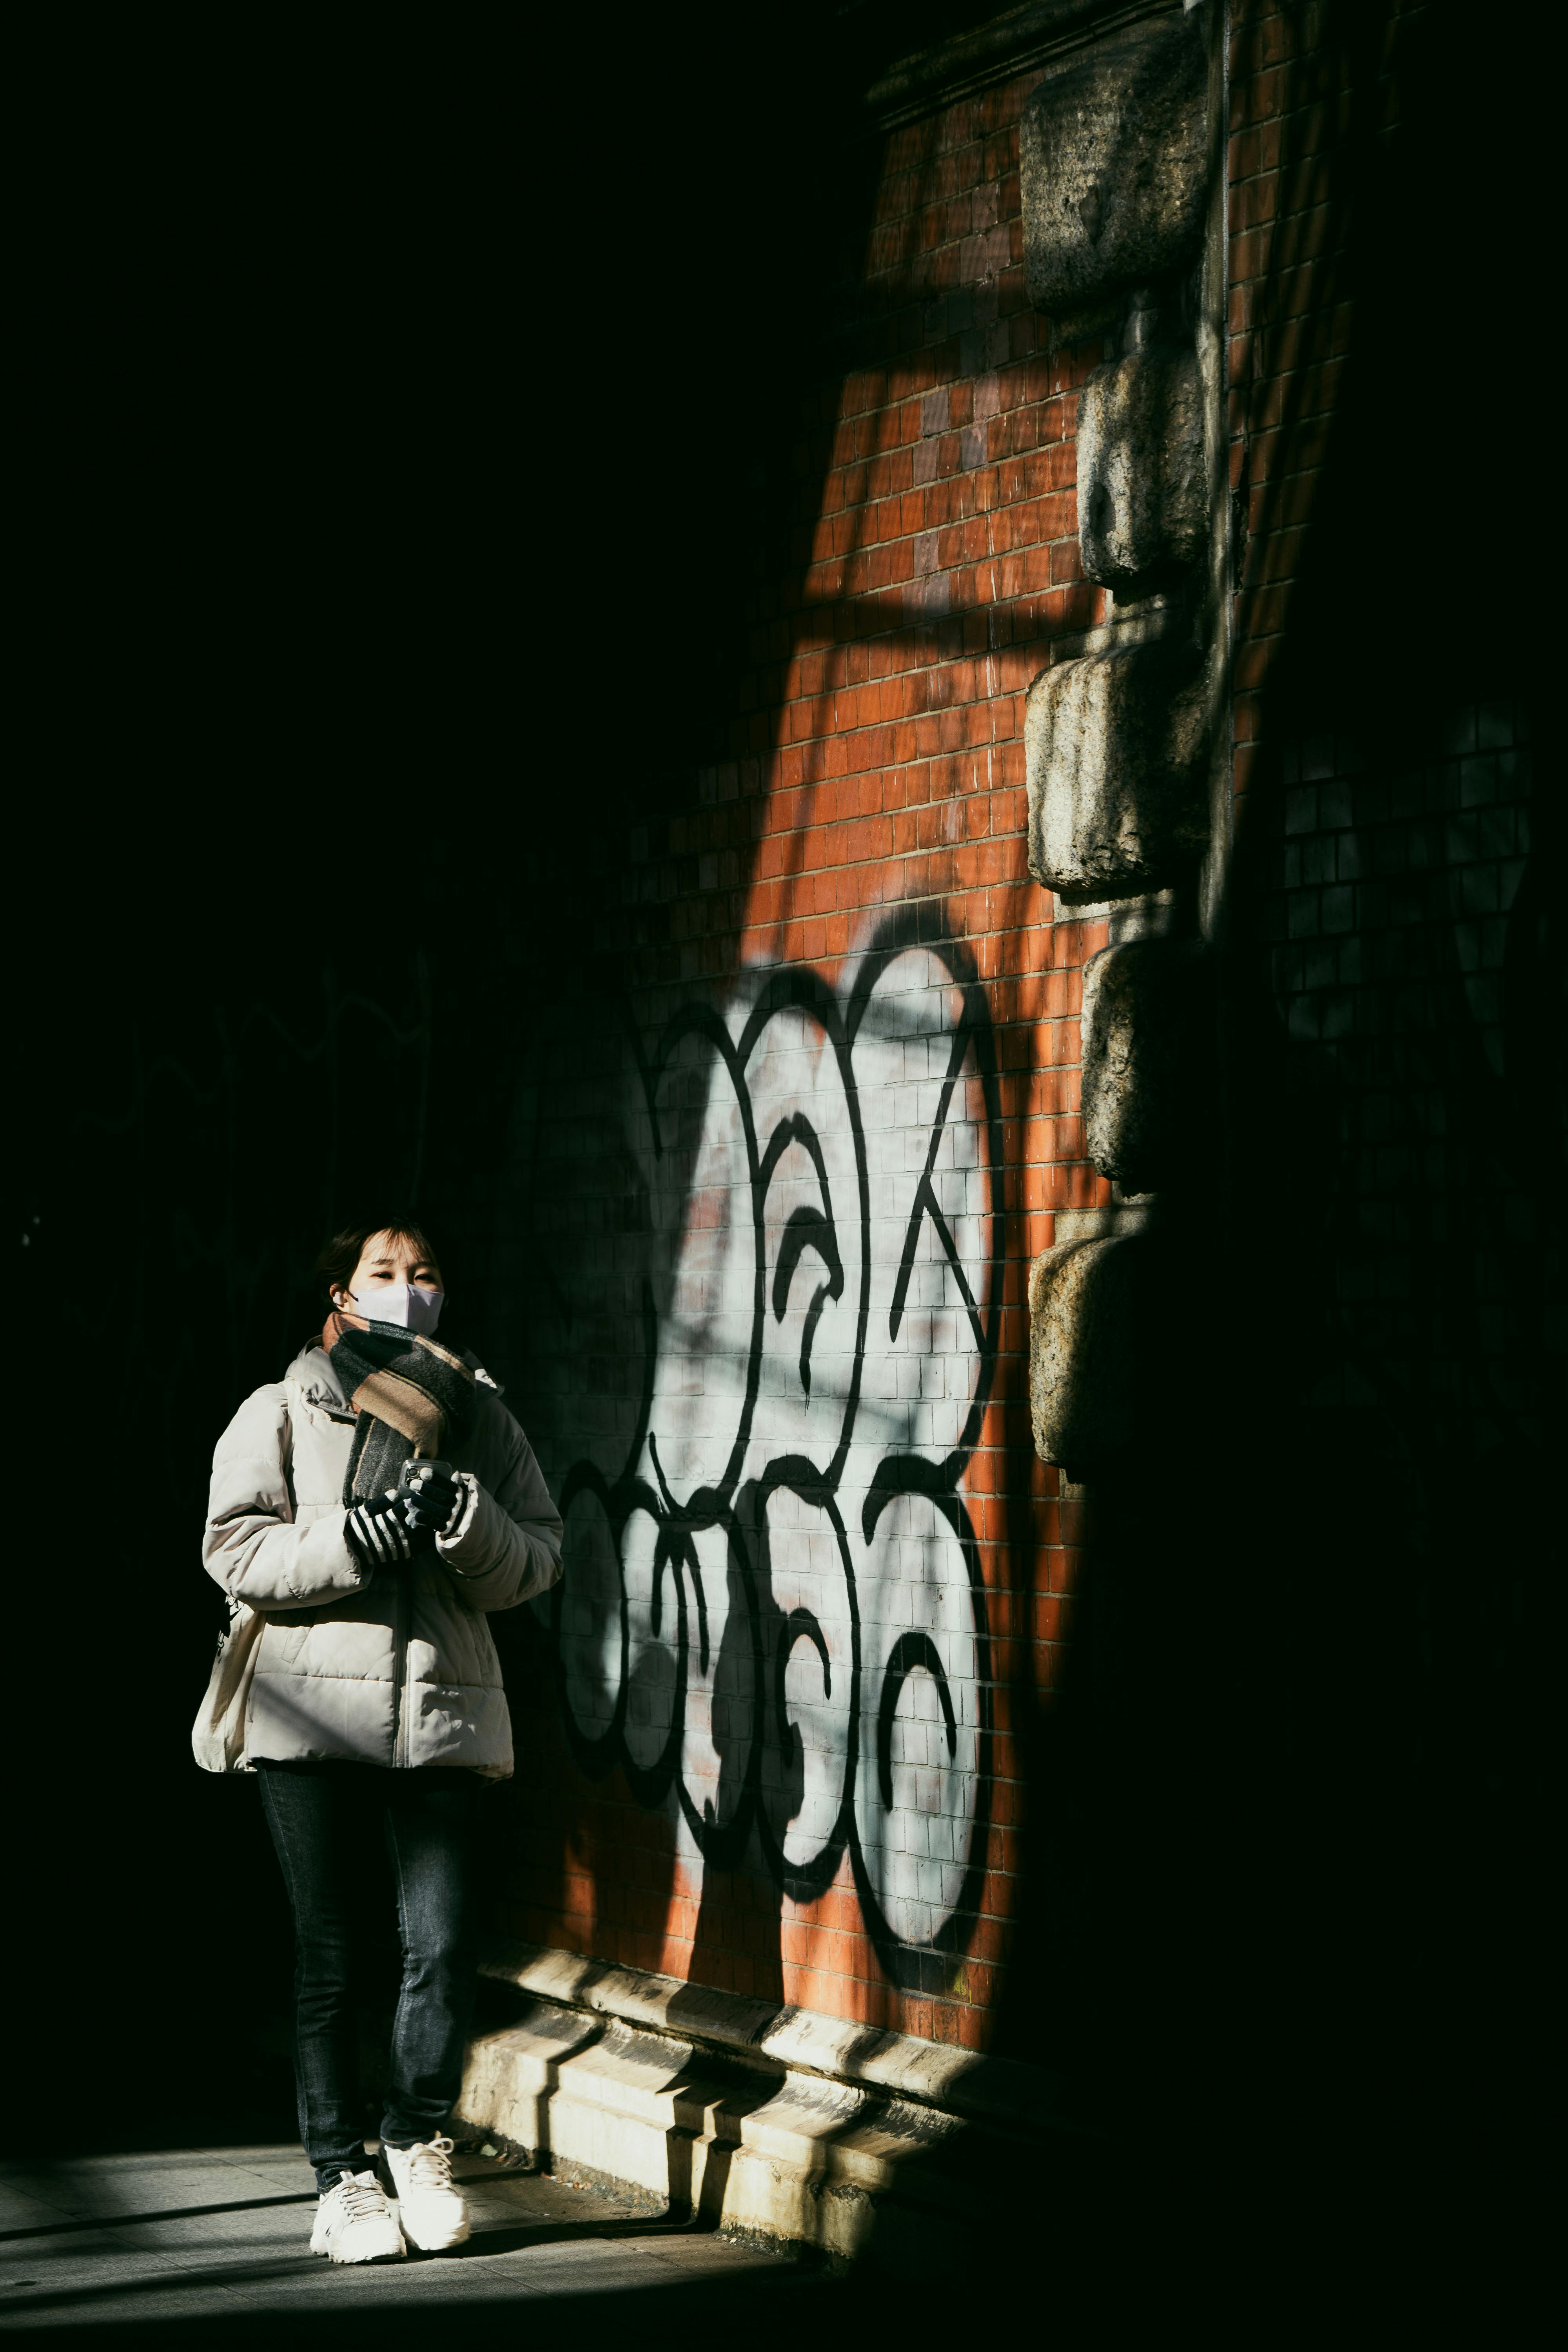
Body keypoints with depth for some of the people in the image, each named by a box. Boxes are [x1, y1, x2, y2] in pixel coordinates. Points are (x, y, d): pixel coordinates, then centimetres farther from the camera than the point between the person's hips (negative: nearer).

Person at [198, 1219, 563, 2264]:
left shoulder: (483, 1419, 13)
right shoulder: (283, 1412, 7)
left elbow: (539, 1560, 7)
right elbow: (236, 1550, -3)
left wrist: (470, 1527, -14)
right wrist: (354, 1540, -16)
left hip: (442, 1712, 1)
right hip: (312, 1710, -1)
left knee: (445, 1943, -7)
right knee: (327, 1953, 3)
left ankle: (418, 2140, 17)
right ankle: (343, 2174, 15)